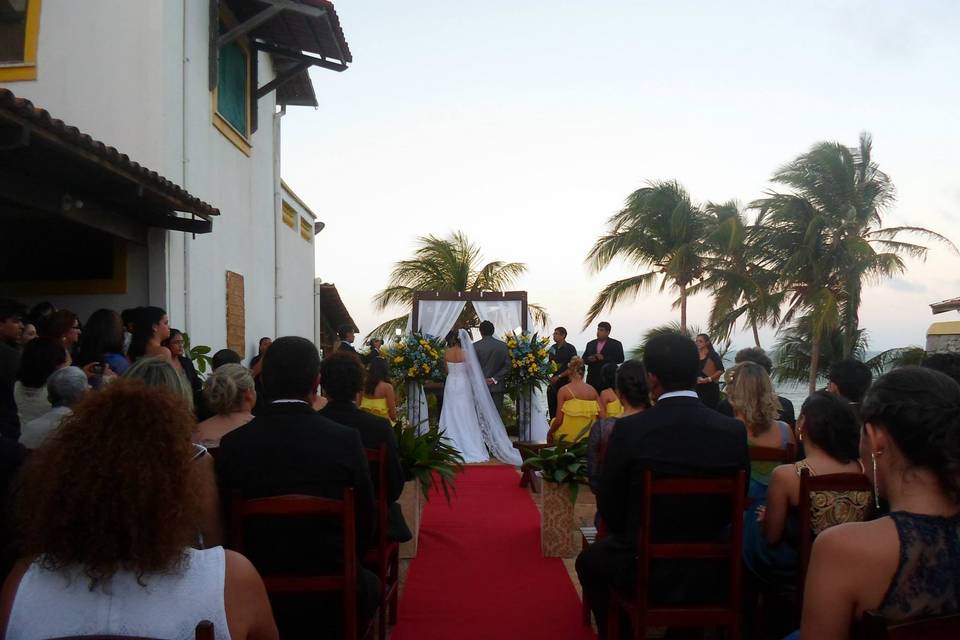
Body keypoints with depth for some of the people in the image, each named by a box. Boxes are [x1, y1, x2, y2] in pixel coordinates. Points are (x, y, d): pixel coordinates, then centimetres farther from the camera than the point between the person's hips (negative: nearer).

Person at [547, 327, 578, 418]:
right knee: (552, 407, 4)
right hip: (553, 382, 5)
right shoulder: (552, 348, 11)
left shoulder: (570, 348, -4)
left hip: (565, 381, -5)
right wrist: (550, 377, 1)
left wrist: (558, 376, -12)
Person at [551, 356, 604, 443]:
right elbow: (603, 417, -1)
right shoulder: (593, 390, 2)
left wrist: (549, 433, 7)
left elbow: (558, 420, -11)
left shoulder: (564, 390, -7)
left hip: (567, 437, -4)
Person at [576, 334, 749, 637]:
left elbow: (609, 506, -9)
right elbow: (734, 504, 0)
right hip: (709, 573, 3)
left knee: (589, 561, 28)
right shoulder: (734, 431, -12)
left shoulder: (628, 429, -20)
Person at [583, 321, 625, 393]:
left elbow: (620, 359, -6)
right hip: (592, 378, 4)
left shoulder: (616, 344, 4)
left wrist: (604, 358, -15)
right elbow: (584, 359, 17)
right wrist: (589, 359, -7)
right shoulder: (590, 344, 16)